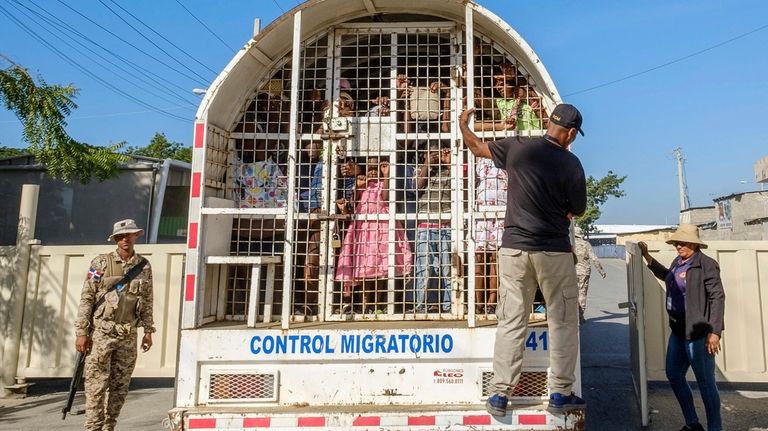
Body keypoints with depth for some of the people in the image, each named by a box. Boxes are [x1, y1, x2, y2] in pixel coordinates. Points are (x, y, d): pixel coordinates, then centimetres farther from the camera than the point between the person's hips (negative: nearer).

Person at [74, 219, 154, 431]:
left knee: (120, 385, 8)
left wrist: (148, 331, 8)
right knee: (96, 384, -1)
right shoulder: (101, 263, -3)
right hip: (101, 331, -3)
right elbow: (86, 298, -4)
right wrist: (81, 332, -8)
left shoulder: (144, 266, 6)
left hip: (128, 334, 3)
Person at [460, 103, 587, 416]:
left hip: (514, 248, 2)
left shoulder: (518, 147, -1)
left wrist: (463, 124, 32)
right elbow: (578, 210, 4)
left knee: (511, 322, 9)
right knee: (563, 321, 13)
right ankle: (560, 394, 19)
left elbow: (476, 147, 14)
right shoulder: (571, 164, -6)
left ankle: (499, 395, 13)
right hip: (555, 252, -2)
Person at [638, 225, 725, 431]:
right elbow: (667, 276, 31)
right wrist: (647, 257, 28)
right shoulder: (678, 262, 9)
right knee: (674, 375, 16)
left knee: (706, 383, 2)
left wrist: (714, 332, -22)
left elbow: (717, 298, -18)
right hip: (678, 331, 9)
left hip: (698, 333, -9)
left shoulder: (706, 265, -14)